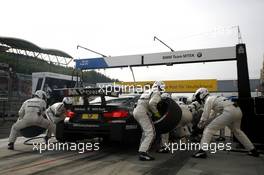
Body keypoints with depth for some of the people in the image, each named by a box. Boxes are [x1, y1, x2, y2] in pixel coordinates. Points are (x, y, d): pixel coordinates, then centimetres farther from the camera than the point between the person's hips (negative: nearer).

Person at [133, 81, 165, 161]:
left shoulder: (148, 91, 26)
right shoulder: (157, 94, 0)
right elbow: (151, 103, -20)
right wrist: (156, 112, -6)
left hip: (136, 111, 10)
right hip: (142, 112, -10)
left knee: (146, 132, 20)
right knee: (150, 133, -11)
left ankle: (142, 149, 22)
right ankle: (142, 153, -18)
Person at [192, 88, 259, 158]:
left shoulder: (208, 100, 4)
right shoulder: (214, 98, 30)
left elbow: (205, 116, 0)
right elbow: (212, 113, 34)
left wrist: (200, 125, 14)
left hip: (229, 112, -9)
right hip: (238, 111, 9)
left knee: (209, 129, -7)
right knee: (237, 131, 32)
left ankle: (202, 151, -16)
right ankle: (252, 150, 37)